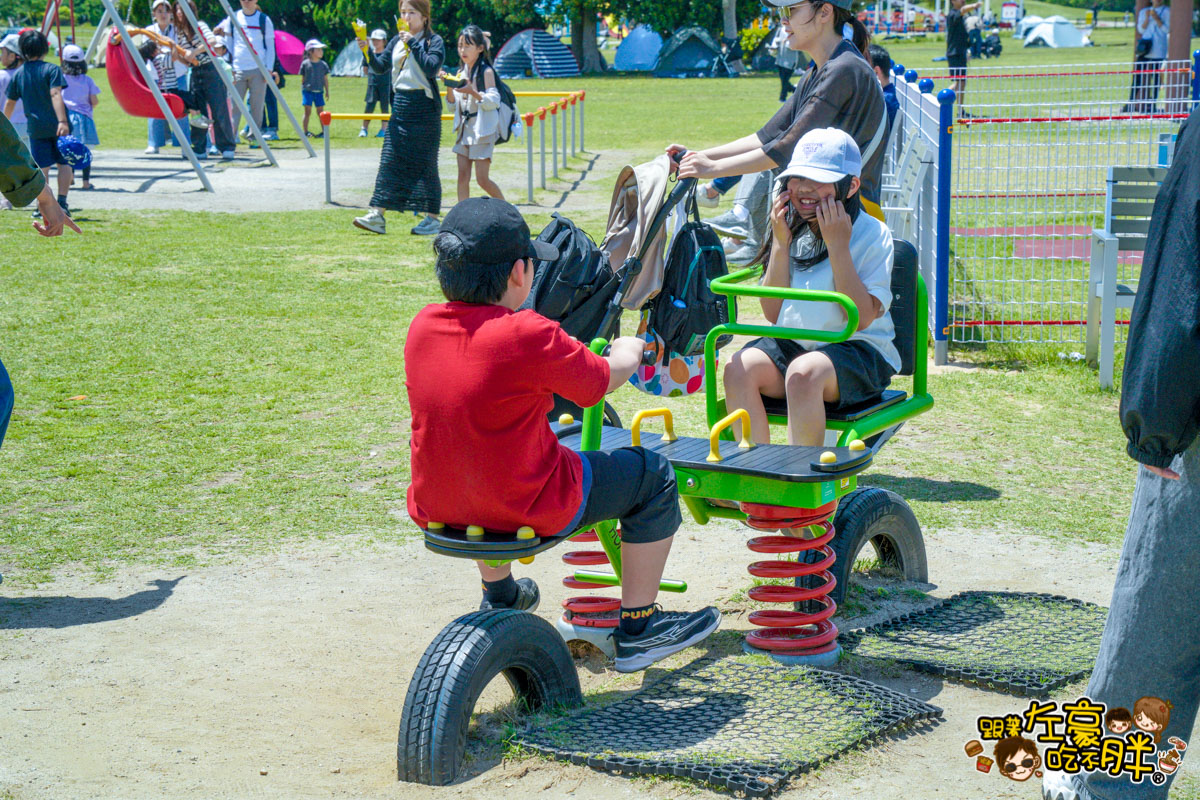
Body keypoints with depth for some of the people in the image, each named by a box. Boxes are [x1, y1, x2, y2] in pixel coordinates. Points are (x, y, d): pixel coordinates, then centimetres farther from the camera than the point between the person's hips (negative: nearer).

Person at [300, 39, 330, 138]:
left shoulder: (323, 64, 8)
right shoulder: (305, 64, 0)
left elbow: (325, 79, 12)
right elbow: (302, 79, 5)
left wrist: (327, 91, 7)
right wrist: (301, 92, 5)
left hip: (319, 92, 3)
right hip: (308, 90, -3)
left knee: (320, 111, 4)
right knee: (307, 111, -4)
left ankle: (323, 131, 9)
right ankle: (306, 132, -1)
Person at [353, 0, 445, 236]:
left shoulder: (434, 41, -4)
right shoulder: (397, 40, 14)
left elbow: (431, 67, -19)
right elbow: (381, 64, 9)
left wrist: (413, 44, -17)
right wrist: (367, 50, -7)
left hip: (425, 109, -6)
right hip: (400, 106, 6)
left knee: (425, 163, -2)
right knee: (389, 161, 1)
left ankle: (432, 218, 5)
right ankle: (377, 216, -1)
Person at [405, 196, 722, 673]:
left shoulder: (422, 326, -3)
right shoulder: (529, 335, -22)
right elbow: (604, 380, -6)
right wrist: (630, 350, 17)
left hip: (435, 507, 7)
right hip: (527, 511, -7)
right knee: (653, 475, 10)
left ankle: (498, 597, 54)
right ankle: (637, 629, 18)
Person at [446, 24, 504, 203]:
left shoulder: (486, 72, -8)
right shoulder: (462, 72, 11)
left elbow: (494, 101, -15)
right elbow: (455, 105, 13)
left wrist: (472, 92, -28)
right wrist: (449, 87, -5)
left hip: (483, 131, -6)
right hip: (464, 129, 7)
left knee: (482, 179, -6)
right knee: (463, 176, 1)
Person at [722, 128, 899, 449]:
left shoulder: (872, 235, -6)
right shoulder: (793, 229, 8)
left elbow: (862, 317, -16)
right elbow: (773, 313, 4)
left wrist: (838, 246, -19)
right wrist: (780, 243, -5)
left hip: (859, 350, -5)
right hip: (792, 344, 5)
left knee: (804, 372, -35)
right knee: (739, 368, -23)